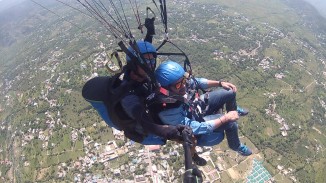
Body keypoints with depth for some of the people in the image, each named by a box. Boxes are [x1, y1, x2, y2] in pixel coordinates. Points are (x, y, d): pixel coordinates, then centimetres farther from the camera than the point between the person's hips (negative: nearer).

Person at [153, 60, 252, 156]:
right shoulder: (168, 112, -42)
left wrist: (220, 83, -7)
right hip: (194, 124, -5)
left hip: (196, 106, 6)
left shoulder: (179, 82, -26)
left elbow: (196, 82, -3)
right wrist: (226, 118, -28)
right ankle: (235, 145, 18)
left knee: (230, 92, 0)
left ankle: (234, 112, 35)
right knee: (230, 123, -17)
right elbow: (197, 128, -33)